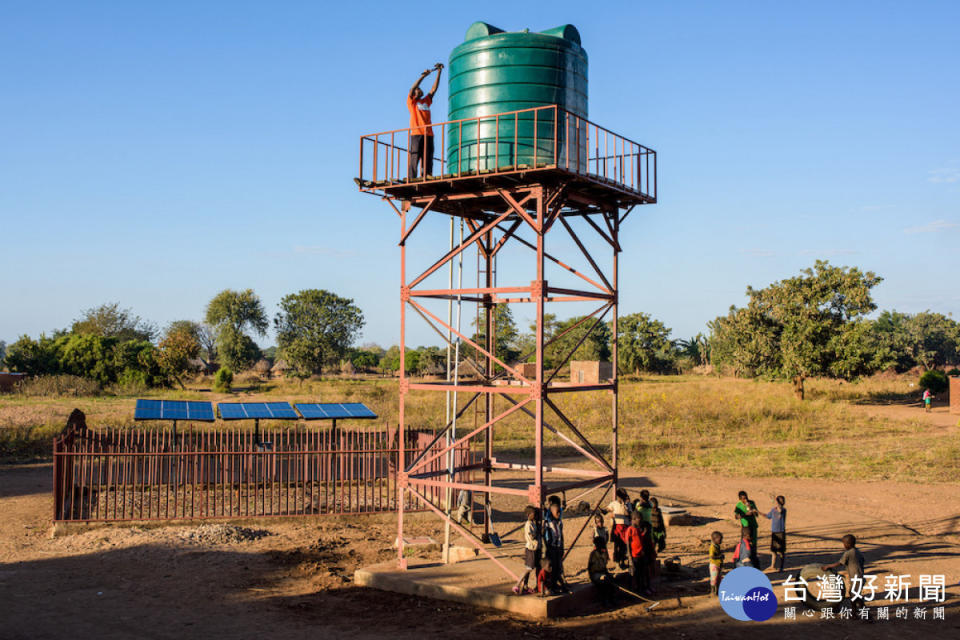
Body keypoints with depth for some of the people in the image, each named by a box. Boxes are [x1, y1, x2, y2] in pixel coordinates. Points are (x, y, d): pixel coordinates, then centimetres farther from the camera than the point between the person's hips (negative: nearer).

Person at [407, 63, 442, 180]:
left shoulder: (426, 101, 24)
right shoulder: (411, 101, 11)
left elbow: (434, 89, 20)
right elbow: (413, 88, -4)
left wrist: (439, 72, 14)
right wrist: (423, 75, -9)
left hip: (428, 134, 5)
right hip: (416, 134, -5)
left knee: (427, 160, -1)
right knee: (414, 158, -10)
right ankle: (411, 181, -14)